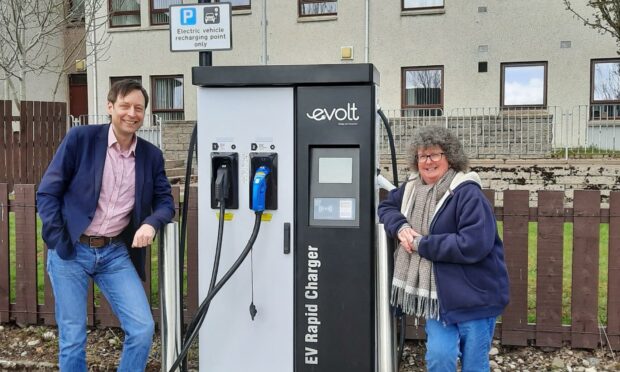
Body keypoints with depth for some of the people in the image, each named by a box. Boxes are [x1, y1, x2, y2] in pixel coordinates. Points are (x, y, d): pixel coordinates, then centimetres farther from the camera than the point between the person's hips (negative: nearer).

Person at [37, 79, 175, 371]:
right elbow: (47, 192, -3)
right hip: (71, 250, -2)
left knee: (143, 329, -5)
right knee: (72, 338, 4)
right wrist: (59, 242, -10)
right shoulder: (80, 138, -6)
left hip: (116, 253, 3)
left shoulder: (151, 155, 3)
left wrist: (151, 224, -16)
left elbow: (165, 201, 7)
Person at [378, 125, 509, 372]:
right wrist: (400, 227, -5)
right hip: (437, 293, 5)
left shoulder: (468, 194, -19)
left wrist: (422, 244, -20)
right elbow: (386, 206, 19)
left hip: (474, 295, -5)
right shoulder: (413, 188, 6)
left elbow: (474, 245, -27)